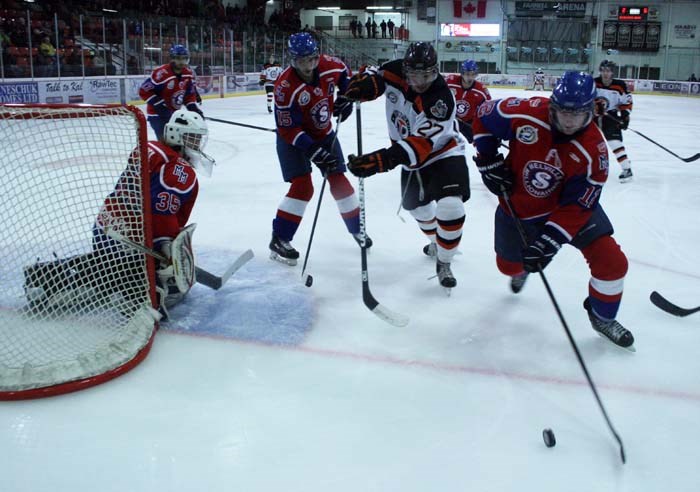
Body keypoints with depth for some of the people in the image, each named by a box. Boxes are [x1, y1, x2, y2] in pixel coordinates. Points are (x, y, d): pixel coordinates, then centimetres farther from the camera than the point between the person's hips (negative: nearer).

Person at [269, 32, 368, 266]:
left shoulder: (329, 66, -17)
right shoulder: (285, 87, -31)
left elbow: (344, 73, 10)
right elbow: (288, 129, -28)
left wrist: (347, 98, -1)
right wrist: (314, 151, -33)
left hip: (324, 133, 5)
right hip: (293, 137, -5)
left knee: (339, 181, 7)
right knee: (302, 185, -18)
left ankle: (356, 228, 27)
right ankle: (279, 240, -9)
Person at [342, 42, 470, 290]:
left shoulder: (440, 100, -34)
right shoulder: (396, 72, -18)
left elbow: (420, 145, -42)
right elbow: (376, 75, 4)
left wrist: (383, 160, -54)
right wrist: (363, 82, -22)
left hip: (444, 153, -6)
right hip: (414, 157, 7)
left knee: (450, 207, -23)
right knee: (416, 204, 21)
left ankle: (444, 263, -2)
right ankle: (437, 242, 50)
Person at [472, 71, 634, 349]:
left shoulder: (593, 150, -26)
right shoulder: (526, 114, -27)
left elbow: (577, 206, -24)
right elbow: (484, 116, -8)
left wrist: (548, 242, -33)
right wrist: (489, 161, -12)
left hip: (570, 204, -1)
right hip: (518, 206, 1)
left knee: (612, 262, -11)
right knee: (508, 264, 17)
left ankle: (603, 318, 19)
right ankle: (520, 272, 60)